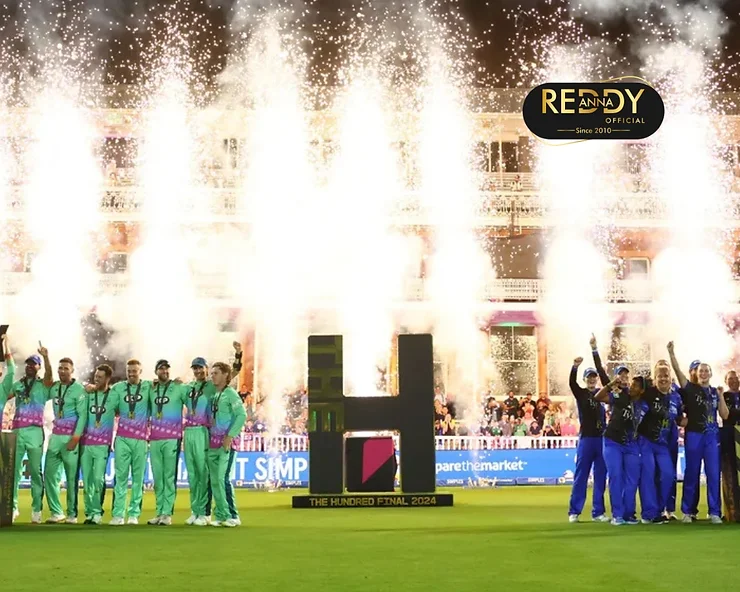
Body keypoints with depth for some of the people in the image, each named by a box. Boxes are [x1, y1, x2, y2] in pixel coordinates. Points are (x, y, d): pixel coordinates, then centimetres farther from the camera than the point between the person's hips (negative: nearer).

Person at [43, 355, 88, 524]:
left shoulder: (79, 389, -6)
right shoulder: (54, 387, 11)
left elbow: (82, 415, -10)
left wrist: (75, 438, -16)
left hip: (71, 436, -5)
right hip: (55, 435, 6)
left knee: (72, 477, -2)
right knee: (49, 474, 1)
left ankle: (72, 514, 5)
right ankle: (56, 512, 8)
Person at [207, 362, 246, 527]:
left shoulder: (230, 393, -6)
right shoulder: (213, 394, 14)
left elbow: (242, 415, -15)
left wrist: (230, 436, -17)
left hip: (226, 442, -7)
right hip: (212, 442, 7)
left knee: (222, 479, -11)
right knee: (214, 481, 5)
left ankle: (231, 516, -5)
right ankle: (221, 515, 11)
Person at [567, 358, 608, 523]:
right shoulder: (581, 393, 0)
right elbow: (572, 383, -18)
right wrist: (575, 367, -35)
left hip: (601, 439, 3)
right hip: (586, 438, -3)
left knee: (600, 477, 5)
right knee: (580, 476, -1)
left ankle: (598, 512, 11)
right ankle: (574, 512, 4)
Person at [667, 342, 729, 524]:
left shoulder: (715, 392, 12)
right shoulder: (690, 389, 2)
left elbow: (725, 415, 6)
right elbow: (678, 371, -12)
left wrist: (721, 396, -4)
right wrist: (671, 353, -23)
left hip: (712, 436, 3)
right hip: (694, 435, -3)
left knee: (713, 474, -2)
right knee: (692, 473, 3)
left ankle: (715, 513, 1)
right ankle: (688, 511, 9)